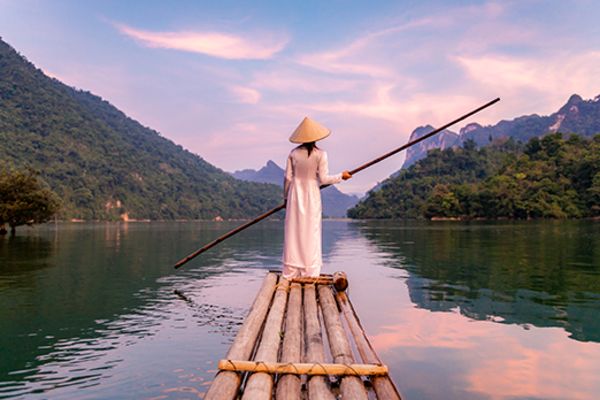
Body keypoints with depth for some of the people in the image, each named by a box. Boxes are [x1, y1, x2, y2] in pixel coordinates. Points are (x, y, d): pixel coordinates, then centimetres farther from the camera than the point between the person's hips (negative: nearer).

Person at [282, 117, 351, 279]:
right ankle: (310, 272, 7)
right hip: (312, 196, -2)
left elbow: (288, 177, 2)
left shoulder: (293, 153, 0)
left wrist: (286, 196, 14)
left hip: (295, 195, 2)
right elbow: (324, 178, -10)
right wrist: (341, 176, 5)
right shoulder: (320, 154, -9)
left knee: (293, 231, 8)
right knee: (311, 232, 4)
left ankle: (291, 273, 12)